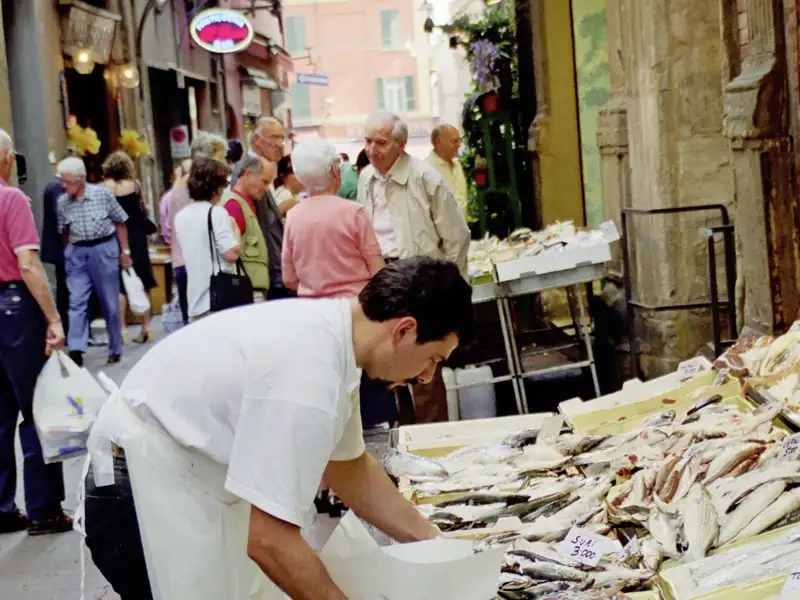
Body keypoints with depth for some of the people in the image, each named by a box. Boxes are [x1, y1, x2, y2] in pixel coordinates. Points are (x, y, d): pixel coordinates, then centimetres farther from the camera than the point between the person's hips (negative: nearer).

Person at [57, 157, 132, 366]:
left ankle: (115, 350, 17)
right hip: (77, 253, 2)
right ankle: (76, 349, -12)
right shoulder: (62, 202, 0)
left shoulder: (102, 194, -7)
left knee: (110, 303, 6)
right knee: (76, 301, -8)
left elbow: (120, 223, 1)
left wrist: (125, 251, 2)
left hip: (104, 249, -2)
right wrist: (69, 254, 9)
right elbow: (63, 231, 11)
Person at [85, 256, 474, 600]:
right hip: (145, 473, -9)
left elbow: (350, 468, 11)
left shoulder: (332, 332, -4)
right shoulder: (308, 377, -33)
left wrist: (433, 544, 9)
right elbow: (269, 542, -29)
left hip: (194, 464, 9)